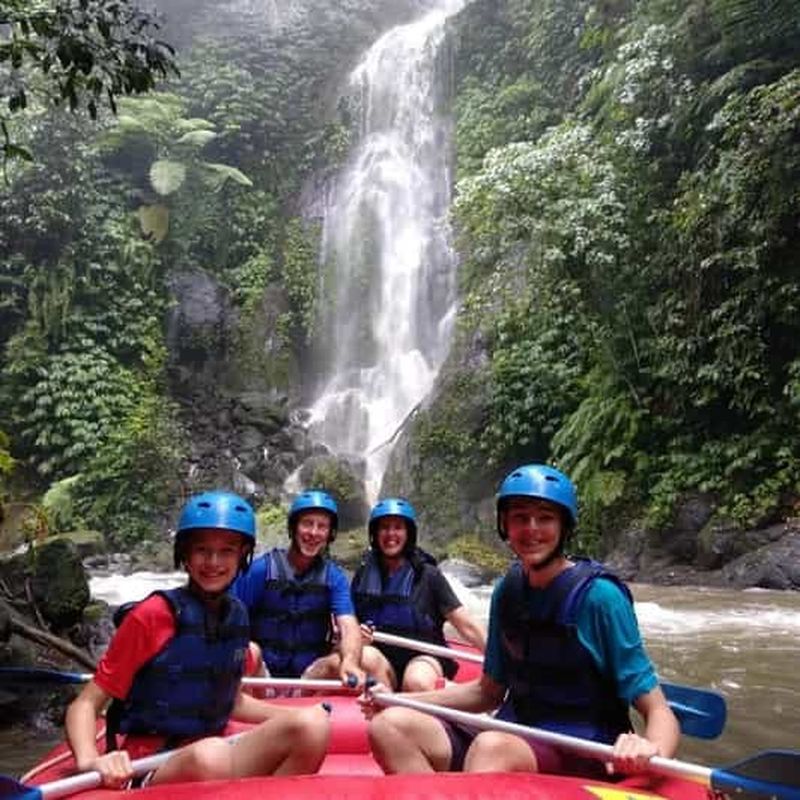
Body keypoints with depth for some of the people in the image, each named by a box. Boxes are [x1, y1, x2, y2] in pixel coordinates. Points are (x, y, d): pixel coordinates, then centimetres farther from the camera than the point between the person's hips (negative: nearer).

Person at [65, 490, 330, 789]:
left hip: (213, 756, 5)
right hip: (148, 771, -5)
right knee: (210, 754, -40)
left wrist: (296, 717, 10)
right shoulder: (152, 616, -10)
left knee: (314, 724, -22)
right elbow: (85, 705, -8)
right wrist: (90, 761, -28)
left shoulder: (236, 616, 7)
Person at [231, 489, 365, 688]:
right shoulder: (261, 569, -3)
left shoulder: (334, 577, 2)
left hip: (310, 673, 2)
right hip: (261, 672, -2)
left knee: (341, 662, -27)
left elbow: (348, 626, -12)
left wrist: (350, 662, -33)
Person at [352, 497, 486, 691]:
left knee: (417, 682, -34)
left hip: (424, 657, -2)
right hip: (382, 658, 2)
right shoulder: (363, 575, 9)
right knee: (365, 656, -30)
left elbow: (467, 626, -4)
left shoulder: (428, 576, 0)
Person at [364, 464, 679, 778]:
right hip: (511, 742, 6)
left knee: (493, 746, -38)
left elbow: (660, 714, -11)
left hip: (585, 759, -6)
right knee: (389, 726, -15)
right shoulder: (507, 590, 5)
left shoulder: (598, 596, -12)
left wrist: (650, 751, -35)